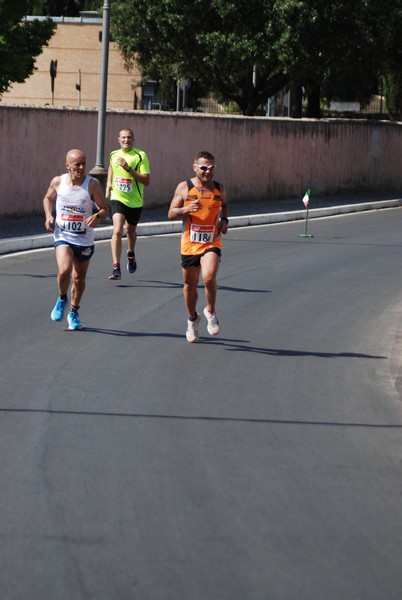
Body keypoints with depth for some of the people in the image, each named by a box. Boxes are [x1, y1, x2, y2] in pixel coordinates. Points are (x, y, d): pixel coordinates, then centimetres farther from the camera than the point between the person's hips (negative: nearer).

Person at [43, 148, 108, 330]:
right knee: (64, 270, -23)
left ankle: (73, 312, 34)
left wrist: (98, 216, -26)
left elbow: (104, 208, -4)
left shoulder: (92, 184, -10)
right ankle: (62, 299, 8)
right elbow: (48, 198, 15)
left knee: (79, 278, 11)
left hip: (85, 239, 1)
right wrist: (48, 215, -2)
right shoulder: (58, 182, -5)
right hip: (63, 237, -1)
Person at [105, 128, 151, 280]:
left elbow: (146, 180, -17)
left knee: (130, 231, 20)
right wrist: (108, 186, 18)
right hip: (118, 198, 0)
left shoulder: (140, 156, -10)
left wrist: (128, 169, -25)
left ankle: (131, 254, 53)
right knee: (117, 231, -18)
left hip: (135, 201, 0)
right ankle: (116, 268, -22)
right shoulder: (114, 155, 2)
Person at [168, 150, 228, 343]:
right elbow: (171, 214, -3)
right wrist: (187, 209, -22)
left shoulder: (219, 189, 3)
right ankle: (192, 319, 36)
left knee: (209, 278, -24)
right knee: (190, 284, 11)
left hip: (212, 243, 0)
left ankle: (210, 312, 1)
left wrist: (224, 220, 5)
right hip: (190, 244, 0)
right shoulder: (184, 188, -4)